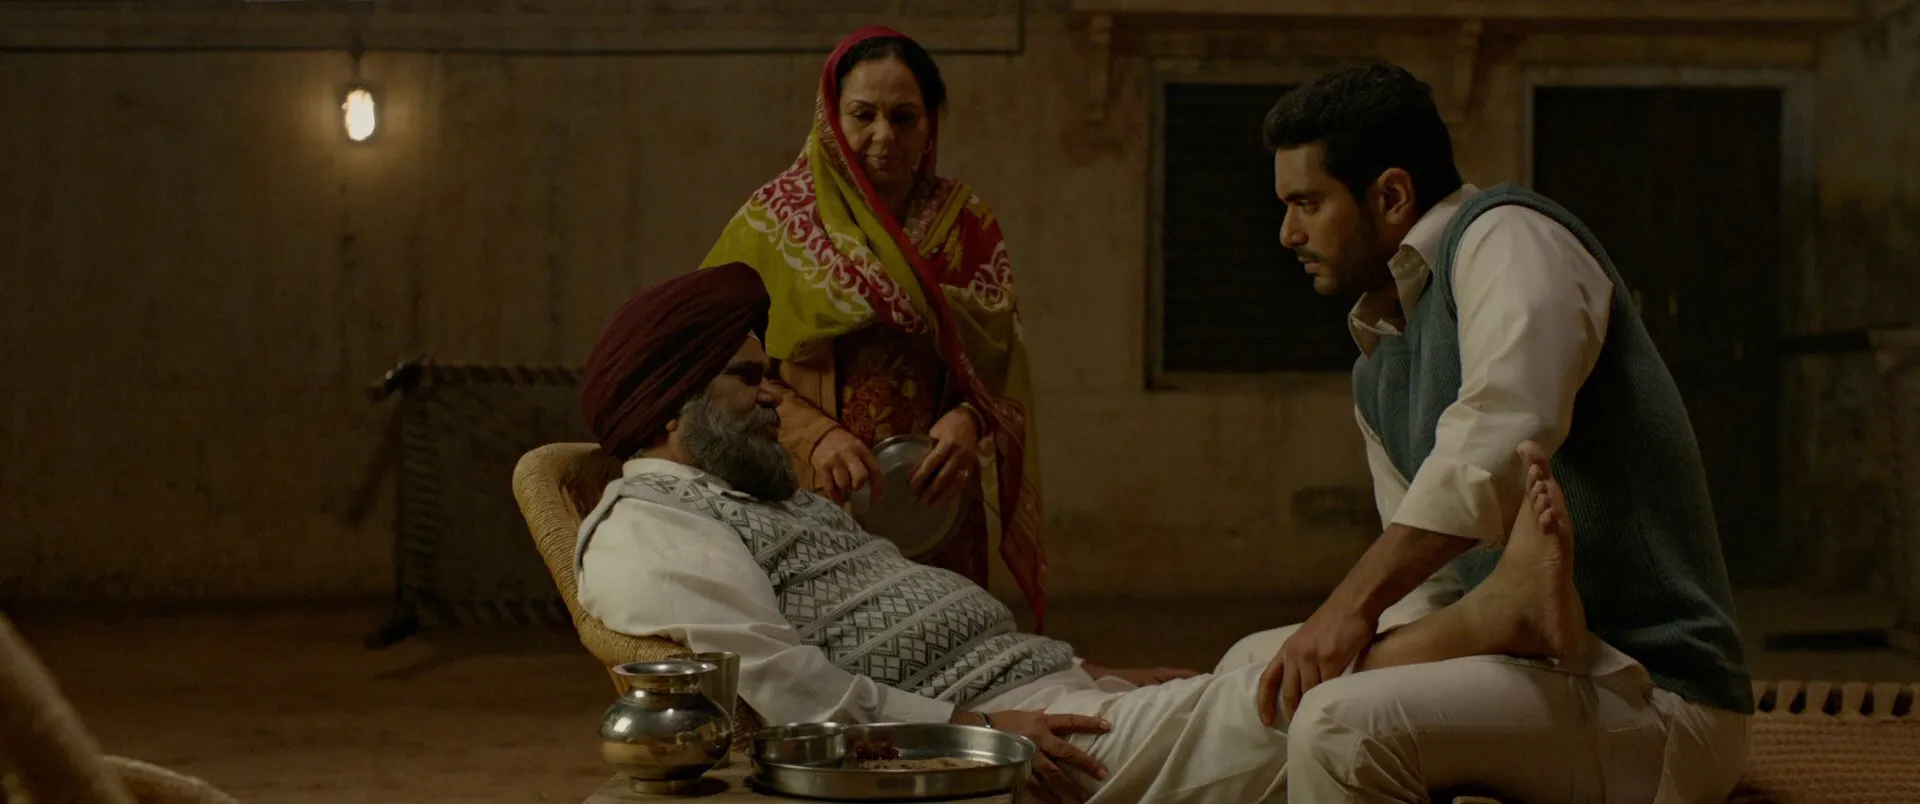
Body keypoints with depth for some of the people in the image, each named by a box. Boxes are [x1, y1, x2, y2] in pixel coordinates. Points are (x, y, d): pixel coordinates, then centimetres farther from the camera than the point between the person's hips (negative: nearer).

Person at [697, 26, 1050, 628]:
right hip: (808, 505, -2)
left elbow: (999, 360, 8)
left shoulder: (967, 224, 10)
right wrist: (812, 434, -18)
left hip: (933, 503, 2)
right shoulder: (776, 217, 2)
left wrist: (968, 419, -14)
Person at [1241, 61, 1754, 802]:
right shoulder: (1376, 372, 20)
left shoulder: (1508, 237, -8)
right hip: (1535, 669, 9)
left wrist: (1355, 601, -30)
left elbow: (1499, 440, -27)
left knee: (1342, 726, -31)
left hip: (1653, 693, -9)